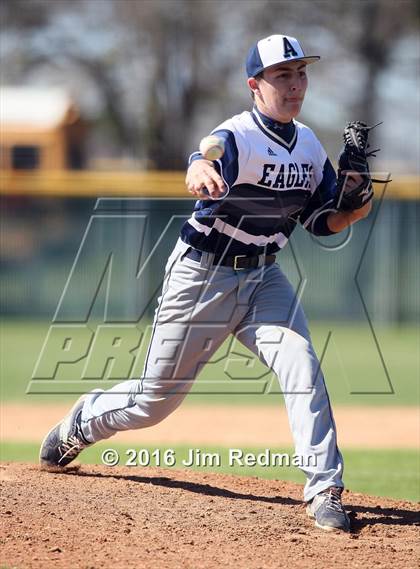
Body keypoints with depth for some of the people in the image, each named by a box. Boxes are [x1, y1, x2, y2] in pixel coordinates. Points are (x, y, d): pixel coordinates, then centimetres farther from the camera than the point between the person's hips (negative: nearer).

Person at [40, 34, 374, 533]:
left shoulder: (309, 145, 2)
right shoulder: (237, 136, -21)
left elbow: (323, 222, 9)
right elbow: (204, 169, -44)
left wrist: (351, 210, -14)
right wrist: (202, 175, -69)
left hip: (263, 276, 5)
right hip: (202, 275, -5)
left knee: (301, 366, -21)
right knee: (156, 398, 7)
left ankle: (324, 492, -19)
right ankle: (82, 423, 38)